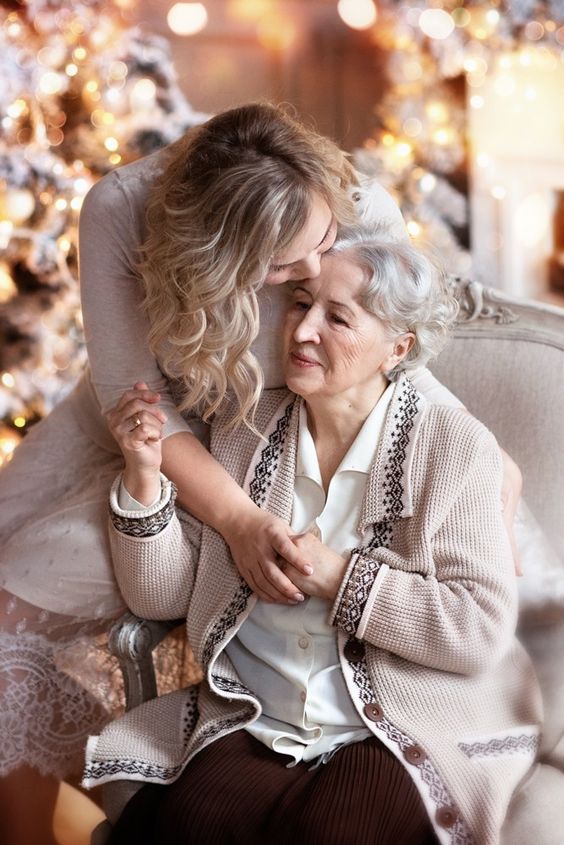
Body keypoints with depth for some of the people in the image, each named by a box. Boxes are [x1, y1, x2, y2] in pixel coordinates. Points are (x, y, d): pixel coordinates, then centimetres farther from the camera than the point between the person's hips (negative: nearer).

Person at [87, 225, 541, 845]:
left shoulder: (456, 448, -4)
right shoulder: (240, 432, 5)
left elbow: (483, 629, -11)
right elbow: (161, 598, 5)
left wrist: (339, 579, -14)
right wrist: (144, 477, -9)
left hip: (402, 734, -2)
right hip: (249, 727, 3)